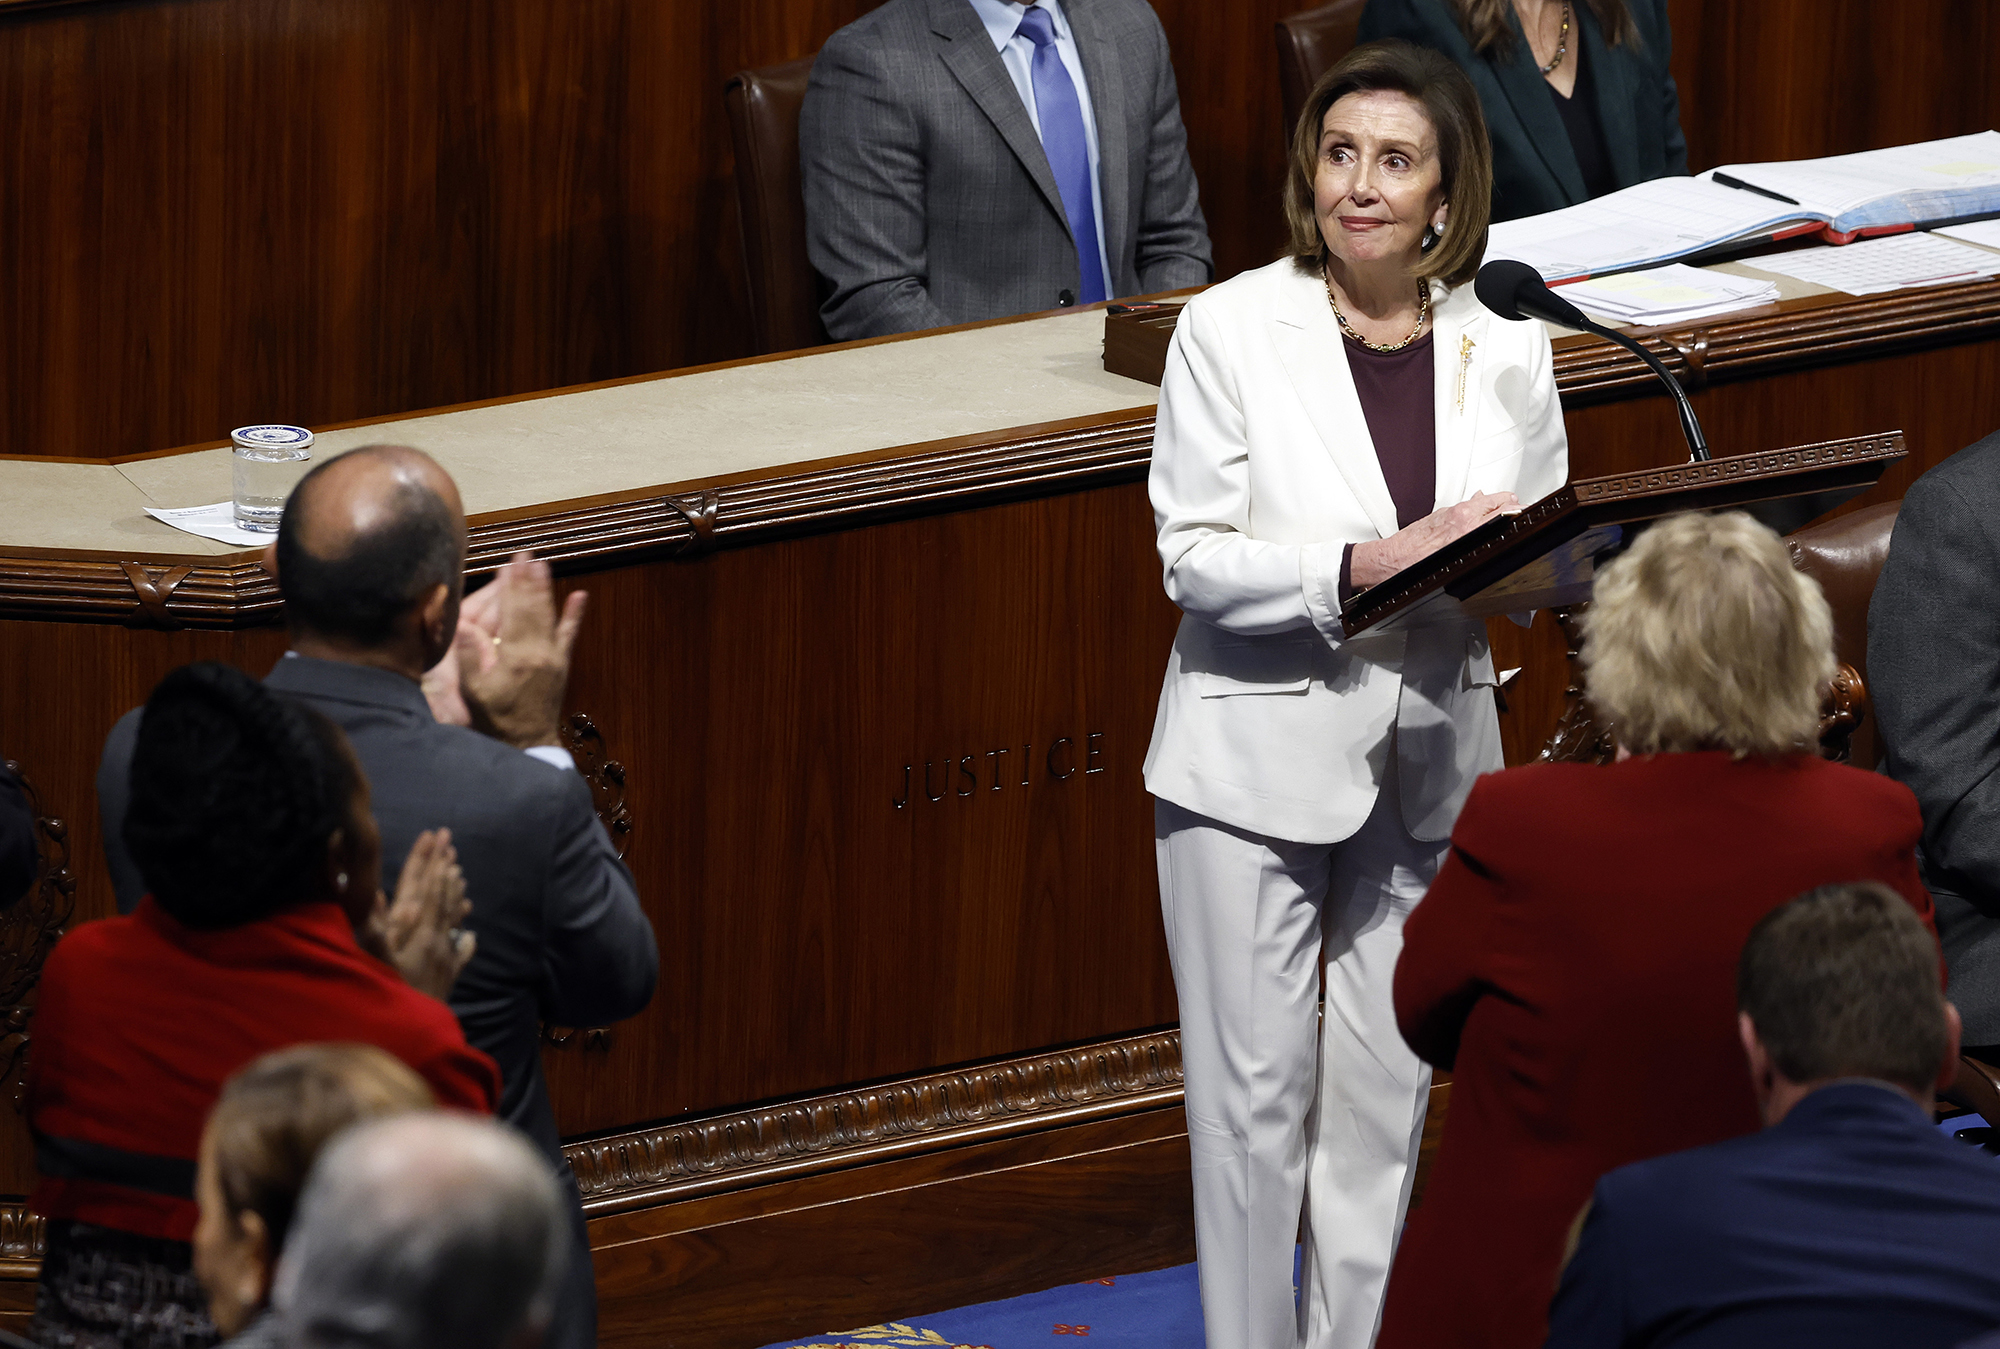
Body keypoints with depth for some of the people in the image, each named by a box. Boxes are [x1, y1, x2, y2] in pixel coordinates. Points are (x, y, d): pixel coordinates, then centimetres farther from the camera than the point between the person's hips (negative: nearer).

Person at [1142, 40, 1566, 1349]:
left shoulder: (1505, 349, 2)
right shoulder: (1230, 329, -7)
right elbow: (1193, 555, -11)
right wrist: (1361, 565, -25)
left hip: (1429, 763, 3)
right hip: (1258, 759, -3)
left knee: (1387, 1093, 10)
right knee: (1254, 1094, 0)